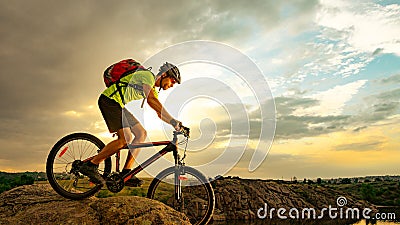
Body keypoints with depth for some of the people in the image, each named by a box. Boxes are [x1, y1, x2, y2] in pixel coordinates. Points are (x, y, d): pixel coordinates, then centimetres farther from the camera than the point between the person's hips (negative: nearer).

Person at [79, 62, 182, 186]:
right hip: (109, 100, -10)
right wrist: (173, 120, -33)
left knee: (141, 134, 0)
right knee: (125, 138, -20)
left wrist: (176, 124, 1)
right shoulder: (147, 75, -14)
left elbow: (159, 112, 14)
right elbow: (151, 100, -30)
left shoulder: (153, 90, 16)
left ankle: (126, 174, -1)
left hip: (120, 106, 10)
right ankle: (90, 165, -10)